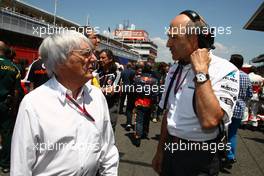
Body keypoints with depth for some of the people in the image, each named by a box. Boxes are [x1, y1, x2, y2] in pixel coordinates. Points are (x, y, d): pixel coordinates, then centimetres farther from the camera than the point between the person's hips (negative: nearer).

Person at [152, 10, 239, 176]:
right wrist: (160, 151, 11)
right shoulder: (174, 69, 2)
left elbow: (209, 121, -32)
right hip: (170, 151, 6)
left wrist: (201, 72, -27)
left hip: (199, 161, -5)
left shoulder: (225, 71, -18)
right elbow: (168, 112, 8)